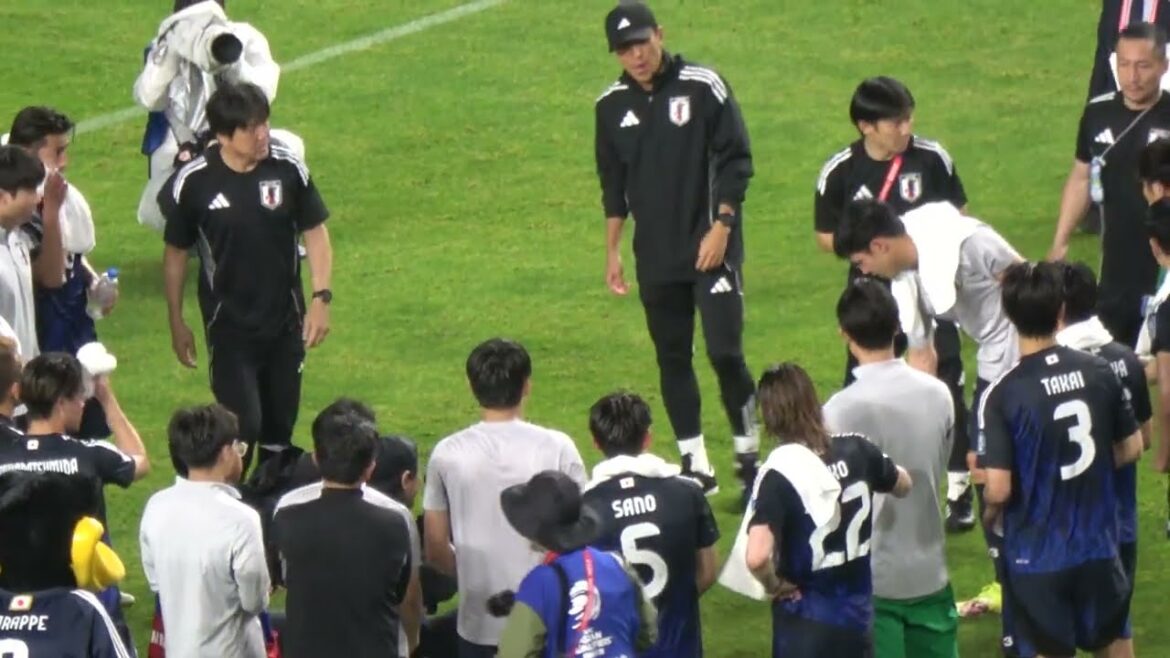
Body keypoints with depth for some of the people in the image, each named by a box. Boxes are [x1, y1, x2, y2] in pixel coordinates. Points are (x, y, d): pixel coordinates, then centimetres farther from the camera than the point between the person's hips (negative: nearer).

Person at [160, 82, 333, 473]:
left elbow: (315, 232, 2)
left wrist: (321, 298, -7)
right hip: (229, 326, -3)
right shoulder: (194, 182, -14)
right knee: (243, 425, -10)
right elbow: (175, 253, -1)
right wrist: (176, 323, 3)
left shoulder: (288, 169, -10)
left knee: (280, 425, 13)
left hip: (286, 322, 3)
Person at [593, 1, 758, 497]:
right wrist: (612, 251, 13)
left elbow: (735, 160, -6)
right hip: (656, 256, 4)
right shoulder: (612, 106, 5)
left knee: (725, 352, -10)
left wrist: (721, 226, -13)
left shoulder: (703, 87, -7)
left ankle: (748, 456, 5)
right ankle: (696, 466, 16)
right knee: (672, 359, 8)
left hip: (711, 248, -4)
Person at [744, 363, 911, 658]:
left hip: (805, 621, -6)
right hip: (857, 611, 6)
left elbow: (757, 556, -33)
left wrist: (774, 584, -13)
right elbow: (903, 485, 17)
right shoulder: (856, 450, -4)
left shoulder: (780, 471, -22)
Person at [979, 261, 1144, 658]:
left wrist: (990, 514, 2)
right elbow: (1131, 449, 5)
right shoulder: (1099, 372, -6)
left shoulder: (1002, 395, -20)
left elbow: (999, 489, -20)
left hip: (1037, 554, -4)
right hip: (1098, 543, 4)